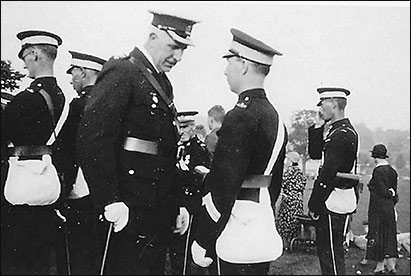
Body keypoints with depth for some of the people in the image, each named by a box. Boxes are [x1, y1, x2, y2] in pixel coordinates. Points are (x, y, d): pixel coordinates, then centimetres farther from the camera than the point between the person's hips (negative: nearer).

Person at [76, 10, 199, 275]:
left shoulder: (163, 84, 16)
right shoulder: (122, 73, -11)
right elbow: (92, 139, -21)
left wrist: (177, 203, 13)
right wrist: (111, 202, -24)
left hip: (160, 211, 9)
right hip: (128, 211, -8)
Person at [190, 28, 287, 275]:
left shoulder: (240, 118, -18)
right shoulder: (275, 118, 10)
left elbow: (223, 188, -21)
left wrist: (203, 241, -14)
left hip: (237, 241, -9)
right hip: (265, 233, 9)